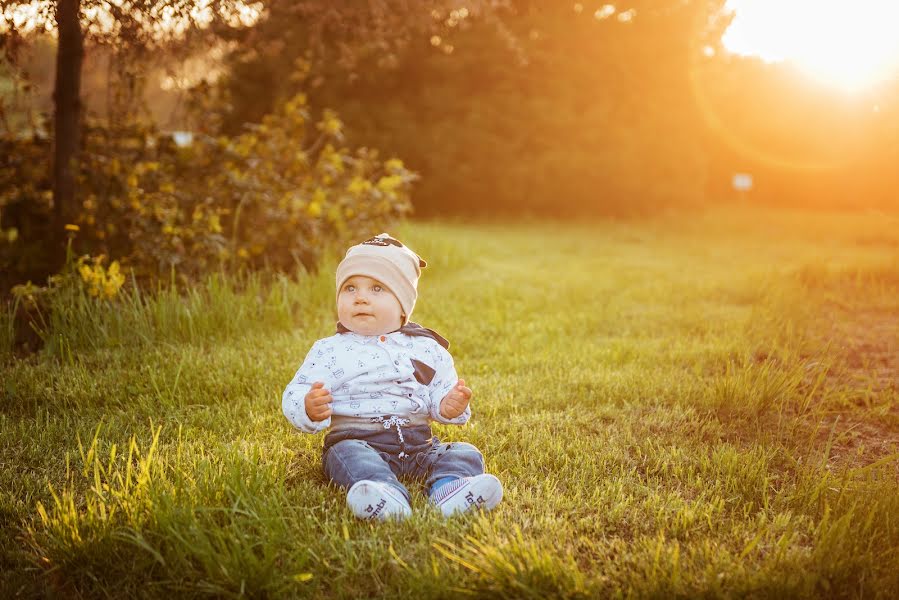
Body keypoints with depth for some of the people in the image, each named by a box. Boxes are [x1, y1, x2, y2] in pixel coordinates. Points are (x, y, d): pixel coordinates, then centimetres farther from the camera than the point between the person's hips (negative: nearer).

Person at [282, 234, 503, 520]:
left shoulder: (426, 349, 12)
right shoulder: (330, 351, 4)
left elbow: (442, 395, 13)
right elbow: (294, 396, -3)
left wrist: (450, 406, -12)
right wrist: (310, 409, -27)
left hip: (419, 445, 3)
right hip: (355, 441, -3)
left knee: (465, 453, -15)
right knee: (348, 454, -33)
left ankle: (449, 486, -45)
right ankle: (386, 494, -60)